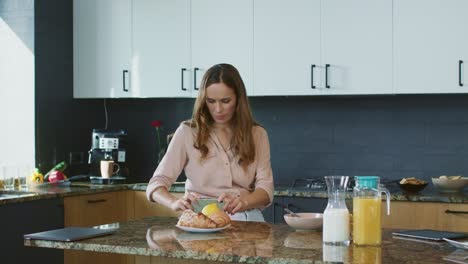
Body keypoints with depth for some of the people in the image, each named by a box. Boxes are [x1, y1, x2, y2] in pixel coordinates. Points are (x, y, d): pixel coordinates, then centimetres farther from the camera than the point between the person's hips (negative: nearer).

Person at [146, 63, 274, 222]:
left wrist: (243, 202, -24)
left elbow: (265, 188, 0)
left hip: (246, 219, 1)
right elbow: (156, 184, -2)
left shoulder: (256, 135, 8)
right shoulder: (188, 132, 3)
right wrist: (175, 203, -26)